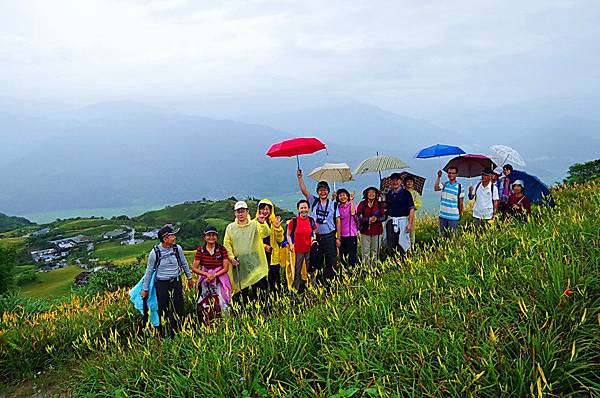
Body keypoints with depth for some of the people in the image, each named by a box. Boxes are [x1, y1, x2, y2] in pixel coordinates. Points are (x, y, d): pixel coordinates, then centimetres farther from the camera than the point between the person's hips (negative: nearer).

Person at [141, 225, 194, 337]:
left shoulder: (177, 248, -5)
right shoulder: (155, 252, -12)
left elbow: (184, 264, 12)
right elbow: (149, 271, -1)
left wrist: (189, 278, 20)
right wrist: (145, 289, 5)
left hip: (176, 282, 2)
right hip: (161, 284, -2)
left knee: (179, 309, 4)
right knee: (163, 311, 3)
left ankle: (179, 333, 18)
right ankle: (165, 336, 15)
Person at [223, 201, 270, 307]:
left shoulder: (255, 225, 3)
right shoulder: (230, 227, 10)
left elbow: (266, 233, -14)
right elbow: (226, 244, 9)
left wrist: (263, 223, -34)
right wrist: (231, 257, -5)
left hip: (255, 263, -2)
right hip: (239, 264, 2)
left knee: (261, 285, -11)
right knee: (243, 290, 7)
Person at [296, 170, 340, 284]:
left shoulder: (333, 204, 0)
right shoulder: (314, 201, 5)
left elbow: (337, 221, 0)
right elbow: (304, 191, -4)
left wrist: (338, 238, -3)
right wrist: (299, 178, -13)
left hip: (330, 237, -2)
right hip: (316, 237, 2)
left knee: (331, 262, 1)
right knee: (317, 262, 10)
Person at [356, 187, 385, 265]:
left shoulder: (380, 204, 7)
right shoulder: (362, 204, 4)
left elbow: (384, 216, 4)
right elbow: (356, 215, -3)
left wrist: (377, 219, -15)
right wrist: (367, 219, -15)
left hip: (377, 231, 1)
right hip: (365, 231, -1)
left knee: (375, 251, 6)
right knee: (365, 252, -2)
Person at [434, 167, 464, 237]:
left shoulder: (459, 186, -4)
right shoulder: (444, 184, 4)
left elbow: (461, 202, 1)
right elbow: (436, 188, -16)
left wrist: (460, 214, 3)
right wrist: (439, 177, -15)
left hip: (453, 216, -3)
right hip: (443, 215, 3)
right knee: (442, 235, 13)